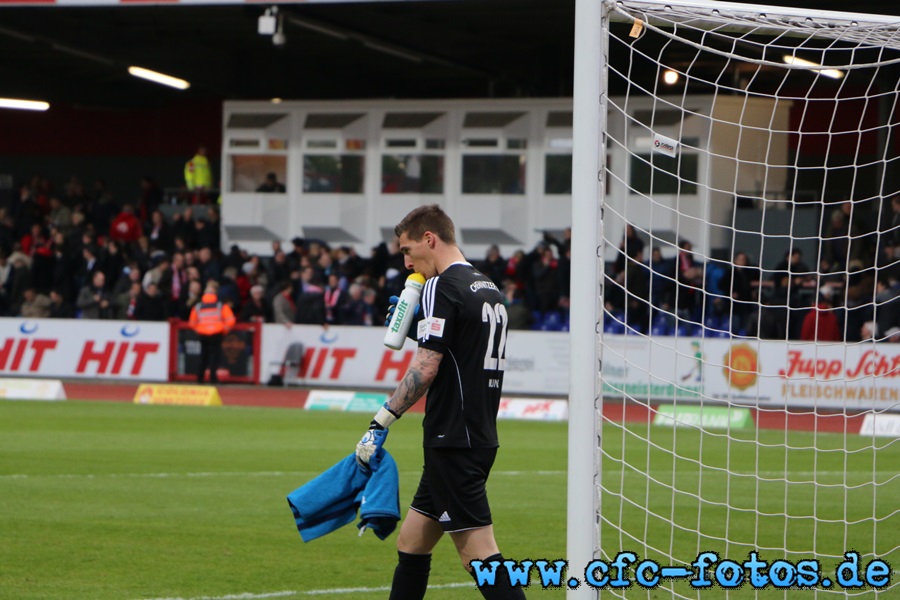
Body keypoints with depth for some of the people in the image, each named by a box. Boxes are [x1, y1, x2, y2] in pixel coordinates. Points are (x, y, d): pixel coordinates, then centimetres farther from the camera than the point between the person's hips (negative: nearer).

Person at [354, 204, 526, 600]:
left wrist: (382, 422, -15)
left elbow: (425, 368, -18)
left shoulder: (442, 287, -11)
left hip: (452, 441, -10)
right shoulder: (489, 289, 15)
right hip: (480, 437, 10)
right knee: (411, 543, 15)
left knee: (479, 553, -12)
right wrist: (420, 325, 16)